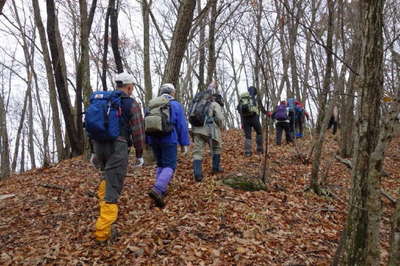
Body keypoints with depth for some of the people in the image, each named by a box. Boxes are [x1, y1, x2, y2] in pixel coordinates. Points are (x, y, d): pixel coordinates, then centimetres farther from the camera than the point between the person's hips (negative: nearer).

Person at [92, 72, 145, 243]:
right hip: (118, 147, -6)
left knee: (107, 174, 35)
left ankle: (102, 200, 24)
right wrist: (139, 154, 4)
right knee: (113, 187, -4)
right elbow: (137, 131, -5)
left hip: (99, 145, 6)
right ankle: (102, 231, -6)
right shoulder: (131, 104, -1)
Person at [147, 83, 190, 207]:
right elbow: (182, 126, -4)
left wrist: (146, 142, 23)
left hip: (153, 139, 5)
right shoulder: (176, 105, 0)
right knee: (169, 166, -4)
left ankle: (162, 189, 16)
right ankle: (157, 190, -23)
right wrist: (184, 143, 1)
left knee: (160, 164, 18)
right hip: (169, 140, -5)